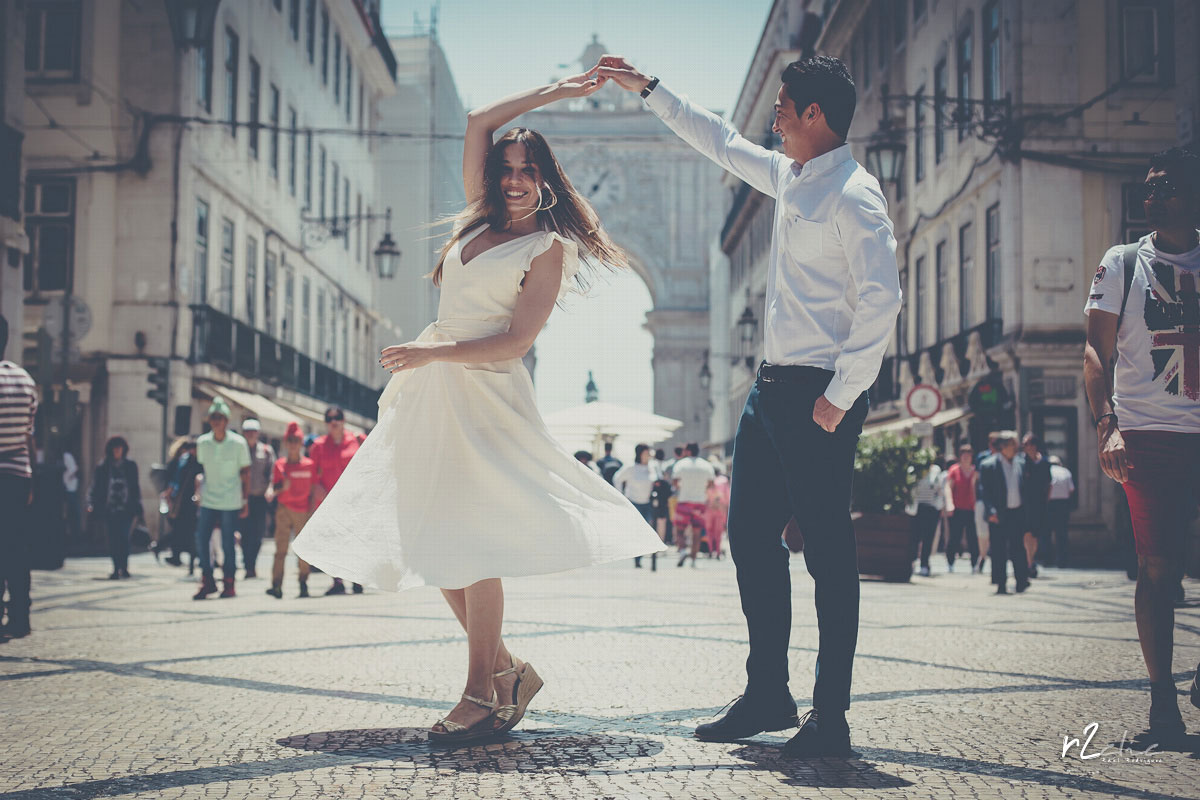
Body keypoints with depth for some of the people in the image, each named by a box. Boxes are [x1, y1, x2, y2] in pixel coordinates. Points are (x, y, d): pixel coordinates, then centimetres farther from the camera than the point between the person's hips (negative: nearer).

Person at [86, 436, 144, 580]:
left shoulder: (131, 466, 10)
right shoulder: (102, 467, 5)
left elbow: (135, 487, 13)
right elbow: (95, 487, 6)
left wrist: (137, 508, 9)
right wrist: (92, 504, -7)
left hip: (126, 508, 0)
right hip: (109, 509, 0)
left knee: (124, 537, -8)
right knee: (113, 539, 0)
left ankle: (124, 567, 2)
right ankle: (116, 568, 6)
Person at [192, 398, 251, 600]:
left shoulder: (238, 443, -3)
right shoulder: (202, 442, 4)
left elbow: (245, 473, 2)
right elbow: (201, 469, 15)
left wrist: (245, 501, 0)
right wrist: (198, 489, 7)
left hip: (230, 502, -3)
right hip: (208, 501, 3)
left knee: (228, 544, 0)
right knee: (201, 540, -3)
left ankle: (229, 583, 12)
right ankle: (207, 581, 9)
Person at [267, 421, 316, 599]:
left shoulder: (309, 465, 5)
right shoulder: (279, 465, 5)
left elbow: (313, 491, 5)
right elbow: (273, 487, 4)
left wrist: (311, 512, -2)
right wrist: (281, 488, -18)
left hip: (303, 511, 0)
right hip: (284, 509, 0)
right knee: (280, 548, -8)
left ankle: (303, 584, 14)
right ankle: (276, 586, -13)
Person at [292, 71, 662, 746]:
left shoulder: (548, 247, -2)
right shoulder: (483, 222, 16)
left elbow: (516, 341, -11)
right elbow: (479, 122, 20)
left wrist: (431, 354, -15)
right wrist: (553, 92, 22)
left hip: (485, 393, -7)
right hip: (434, 392, 7)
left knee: (469, 544, -12)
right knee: (434, 545, 3)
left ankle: (483, 696, -6)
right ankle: (507, 670, 13)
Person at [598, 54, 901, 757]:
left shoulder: (853, 195, -13)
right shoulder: (789, 177, 15)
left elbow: (881, 299, -21)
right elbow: (722, 141, 30)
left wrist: (841, 396, -20)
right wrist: (648, 89, 33)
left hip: (821, 393, -10)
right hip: (776, 385, 10)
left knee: (828, 550, -4)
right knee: (751, 535, 10)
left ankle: (831, 718, 3)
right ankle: (768, 697, 19)